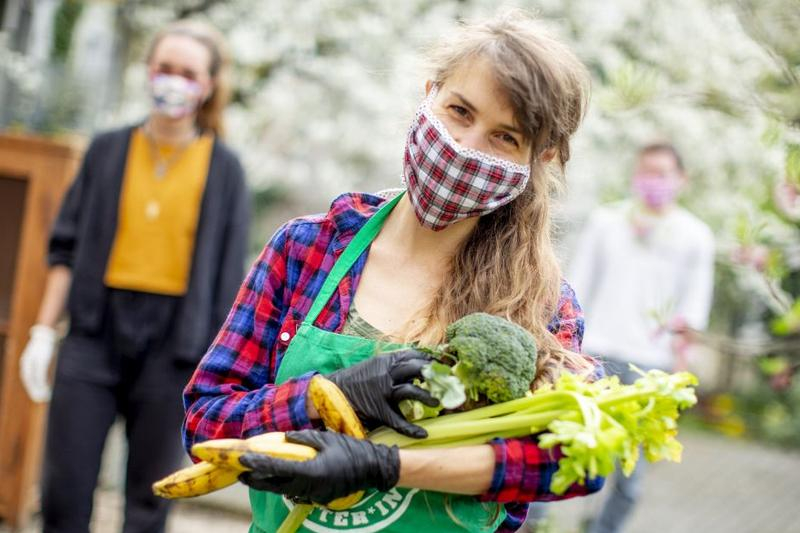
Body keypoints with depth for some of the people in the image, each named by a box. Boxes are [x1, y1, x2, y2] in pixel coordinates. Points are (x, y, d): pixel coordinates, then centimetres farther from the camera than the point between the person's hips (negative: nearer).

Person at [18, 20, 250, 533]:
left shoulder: (223, 169, 3)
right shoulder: (109, 150, 7)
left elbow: (228, 275, 2)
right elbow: (67, 248, 8)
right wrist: (44, 331, 1)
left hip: (174, 341, -1)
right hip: (97, 329, 1)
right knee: (65, 489, -1)